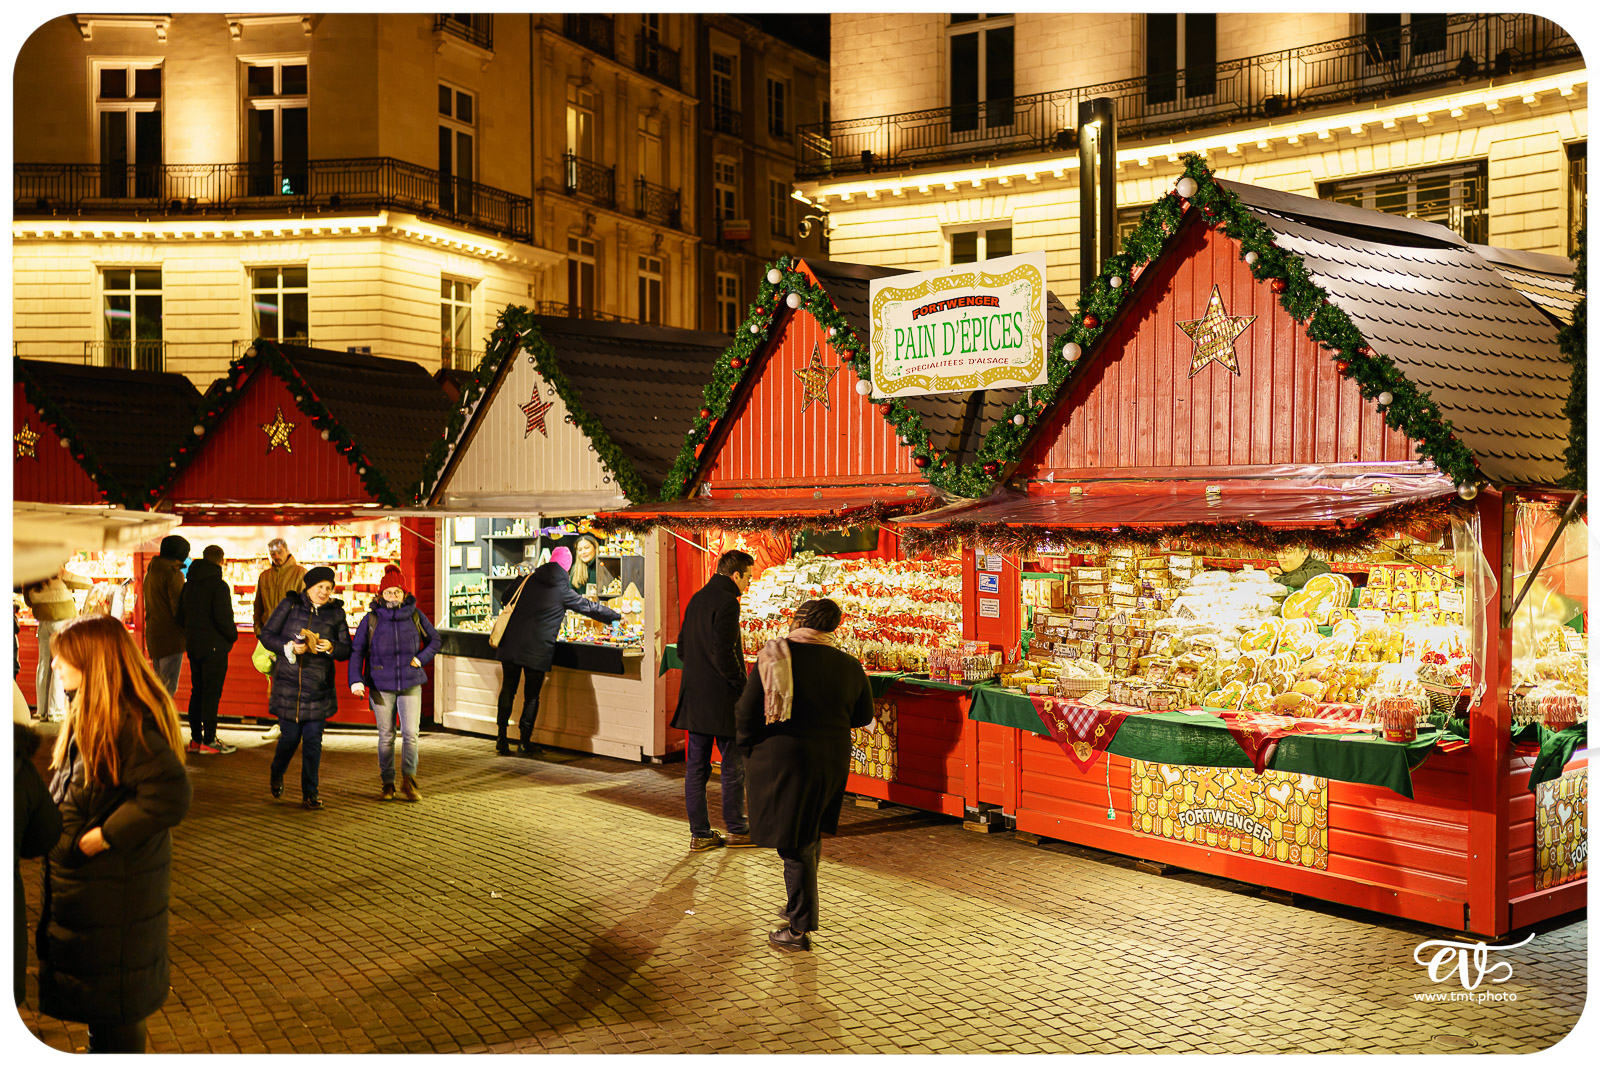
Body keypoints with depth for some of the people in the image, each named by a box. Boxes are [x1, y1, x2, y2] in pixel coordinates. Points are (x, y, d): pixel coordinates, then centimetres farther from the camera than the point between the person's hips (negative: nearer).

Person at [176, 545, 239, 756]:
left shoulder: (189, 585, 10)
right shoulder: (218, 586, -15)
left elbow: (180, 616, 15)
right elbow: (223, 618, -20)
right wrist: (233, 635, -4)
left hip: (194, 646, 8)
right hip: (214, 647, -8)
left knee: (197, 692, 14)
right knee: (211, 694, -3)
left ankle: (195, 739, 17)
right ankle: (208, 742, -1)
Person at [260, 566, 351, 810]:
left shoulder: (336, 612, 6)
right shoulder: (290, 605, 1)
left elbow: (346, 650, 6)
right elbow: (266, 634, 1)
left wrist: (331, 647, -16)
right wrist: (289, 646, -15)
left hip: (318, 687, 1)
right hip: (288, 682, -1)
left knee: (313, 739, -1)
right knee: (290, 737, 4)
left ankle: (310, 794, 8)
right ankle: (276, 775, 36)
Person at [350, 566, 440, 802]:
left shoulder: (415, 616, 1)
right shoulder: (371, 619, -2)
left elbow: (434, 640, 15)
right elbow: (357, 651, 1)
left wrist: (421, 658, -3)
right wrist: (356, 680, -11)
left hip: (410, 684, 0)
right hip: (381, 686, 0)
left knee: (410, 733, -5)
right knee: (386, 736, 7)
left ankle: (409, 780, 13)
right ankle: (387, 783, 20)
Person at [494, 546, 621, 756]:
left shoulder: (528, 580, 7)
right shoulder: (563, 591, -2)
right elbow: (590, 607, 8)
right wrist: (618, 617, 22)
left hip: (511, 644, 3)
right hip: (538, 650, -3)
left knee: (508, 690, 11)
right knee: (532, 695, 7)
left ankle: (501, 738, 11)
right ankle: (525, 742, 9)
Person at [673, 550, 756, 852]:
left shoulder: (696, 599, 12)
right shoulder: (726, 603, -15)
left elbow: (682, 647, 16)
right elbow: (724, 653, -22)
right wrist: (742, 684, -12)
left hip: (694, 696, 8)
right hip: (721, 698, -8)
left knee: (696, 766, 9)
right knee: (734, 765, 6)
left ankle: (700, 833, 14)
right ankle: (736, 830, 15)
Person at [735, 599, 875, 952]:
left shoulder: (772, 659, -9)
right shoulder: (849, 667, -1)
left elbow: (746, 714, -7)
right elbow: (862, 717, 13)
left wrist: (749, 753, 9)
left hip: (780, 761, -3)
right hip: (830, 764, 3)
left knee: (794, 844, 4)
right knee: (810, 837, 22)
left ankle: (800, 928, 10)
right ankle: (800, 907, 36)